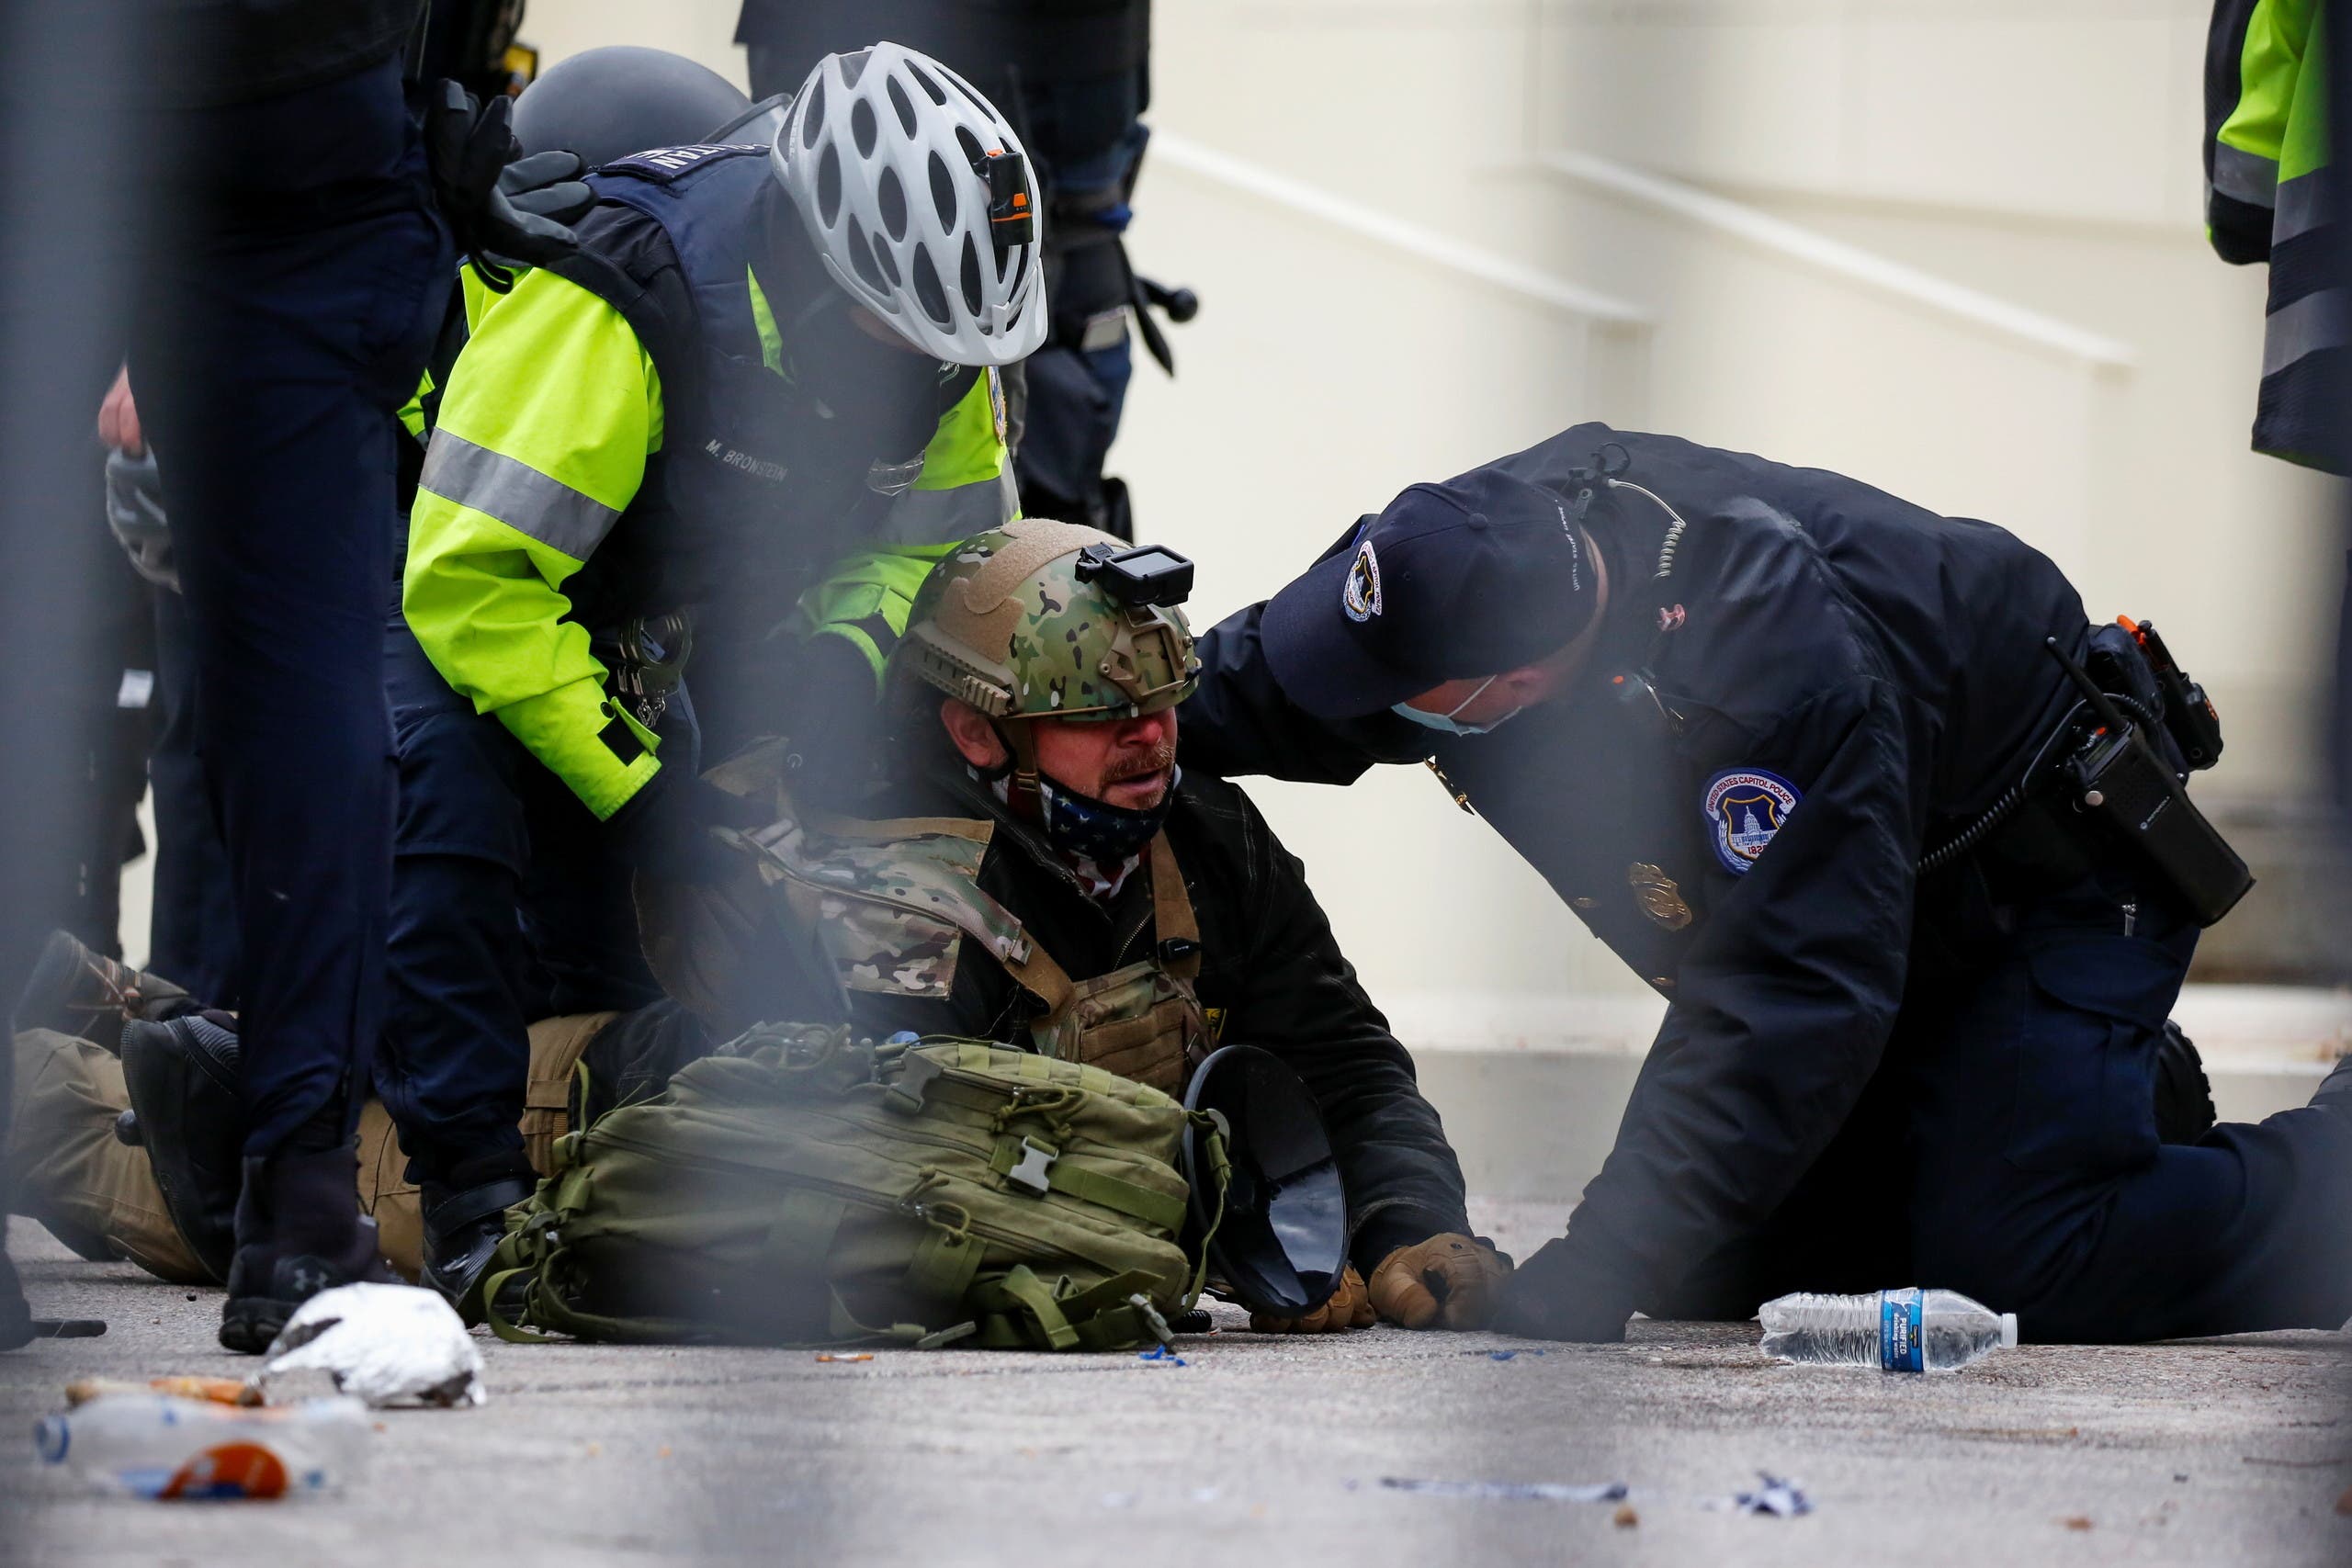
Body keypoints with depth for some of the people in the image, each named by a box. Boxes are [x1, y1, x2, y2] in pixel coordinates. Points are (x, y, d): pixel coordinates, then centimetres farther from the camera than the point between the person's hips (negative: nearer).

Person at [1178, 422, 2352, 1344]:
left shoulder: (1777, 663, -42)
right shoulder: (1479, 535, -19)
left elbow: (1794, 1000, -44)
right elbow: (1252, 683, 1)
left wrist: (1596, 1274, -47)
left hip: (2049, 872, -8)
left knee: (2012, 1275, -22)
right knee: (1722, 1274, 4)